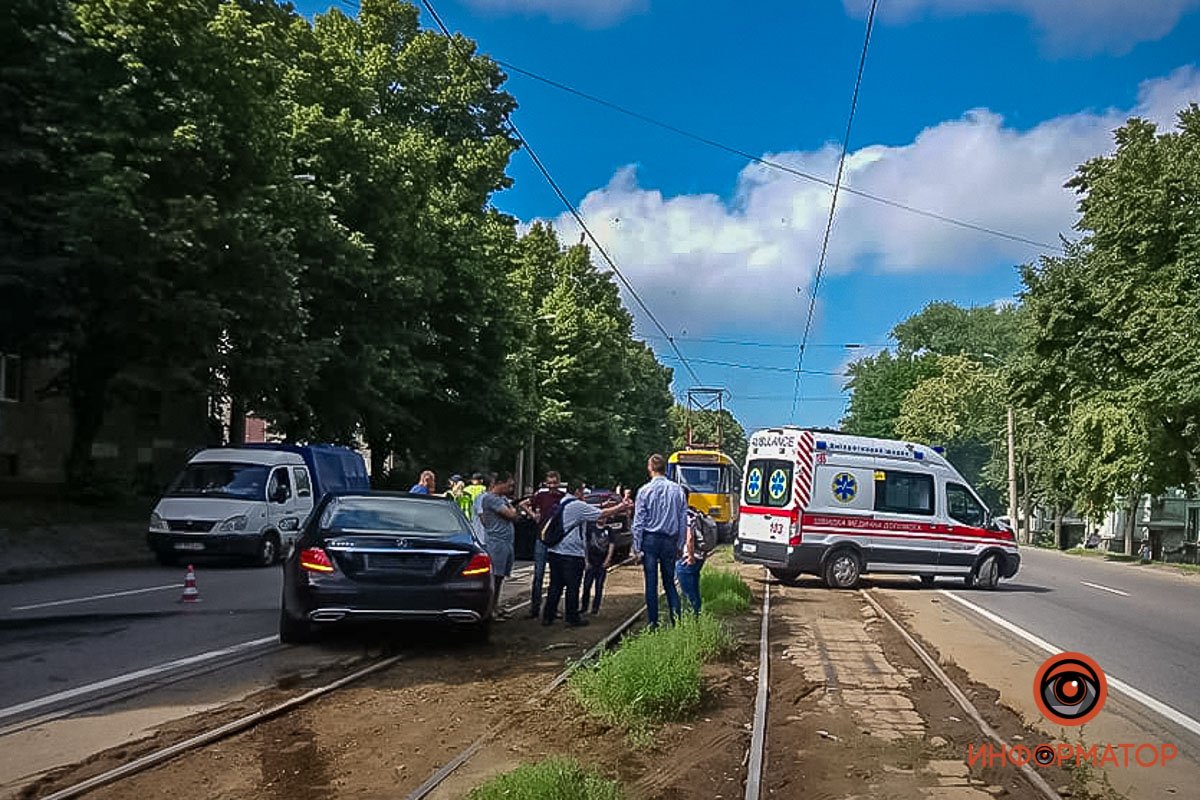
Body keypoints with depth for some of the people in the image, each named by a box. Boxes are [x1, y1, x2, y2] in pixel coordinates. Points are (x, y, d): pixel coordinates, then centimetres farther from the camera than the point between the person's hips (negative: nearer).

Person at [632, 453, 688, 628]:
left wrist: (637, 547, -2)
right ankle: (676, 619, 4)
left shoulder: (645, 491, -7)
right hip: (670, 541, 3)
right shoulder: (678, 490, 1)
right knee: (669, 582, 12)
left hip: (650, 540, -3)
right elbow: (683, 521, 4)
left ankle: (653, 622, 7)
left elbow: (638, 522, -7)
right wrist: (680, 546, 11)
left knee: (651, 583, 3)